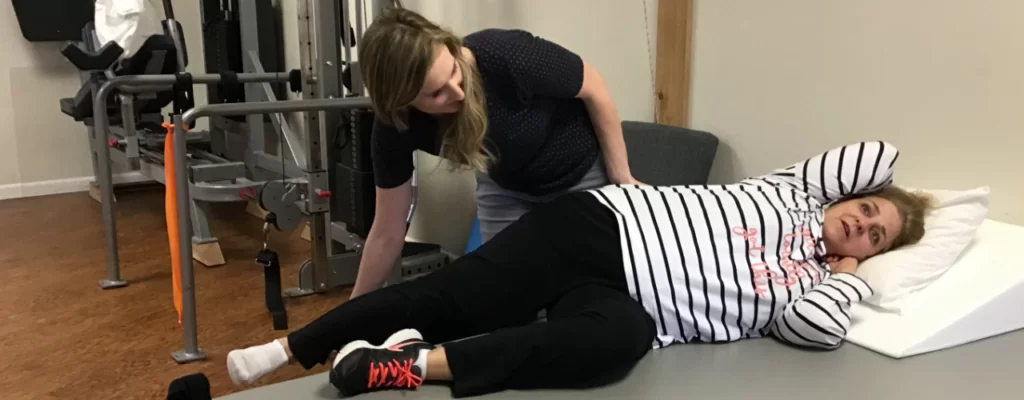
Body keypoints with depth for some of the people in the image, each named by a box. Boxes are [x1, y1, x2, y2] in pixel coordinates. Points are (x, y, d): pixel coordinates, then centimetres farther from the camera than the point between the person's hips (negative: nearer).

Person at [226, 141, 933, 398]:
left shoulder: (813, 286, 14)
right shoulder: (794, 190, 15)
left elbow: (818, 326, -7)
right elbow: (877, 155, 9)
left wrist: (853, 274, 6)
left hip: (625, 301, 1)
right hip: (604, 225, 0)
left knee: (623, 338, -36)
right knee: (449, 296, -16)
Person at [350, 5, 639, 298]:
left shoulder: (505, 56, -39)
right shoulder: (396, 128, -27)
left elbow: (594, 90, -20)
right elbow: (387, 234, -13)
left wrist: (621, 178, -12)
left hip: (583, 174, -2)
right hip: (506, 188, 3)